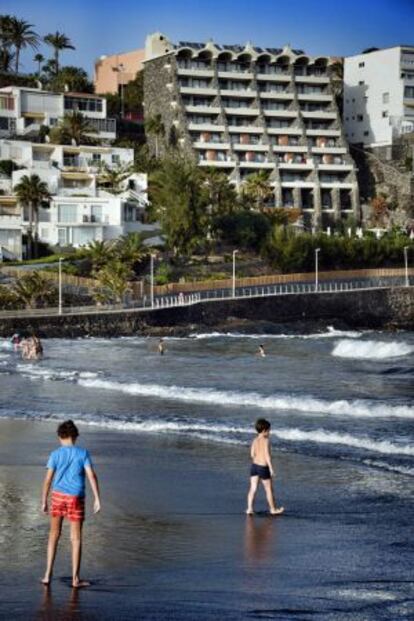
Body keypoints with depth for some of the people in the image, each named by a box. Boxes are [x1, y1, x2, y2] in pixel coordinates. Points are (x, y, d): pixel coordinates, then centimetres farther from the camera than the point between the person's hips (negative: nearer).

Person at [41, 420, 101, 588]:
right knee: (76, 538, 5)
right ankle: (75, 579, 7)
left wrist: (44, 501, 5)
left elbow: (48, 479, -2)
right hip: (75, 498, -1)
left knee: (54, 535, 14)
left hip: (58, 496, 1)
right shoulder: (82, 453, -2)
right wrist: (97, 498, -5)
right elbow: (91, 476, -8)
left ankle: (48, 574, 12)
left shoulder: (55, 454, 0)